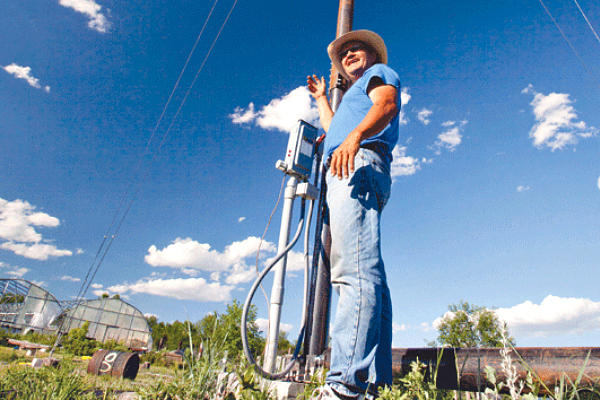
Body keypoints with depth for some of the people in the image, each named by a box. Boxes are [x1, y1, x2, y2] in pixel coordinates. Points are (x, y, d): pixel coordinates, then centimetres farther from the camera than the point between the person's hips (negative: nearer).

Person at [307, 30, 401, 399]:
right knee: (368, 278, -4)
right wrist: (322, 99, 58)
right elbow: (335, 132, 45)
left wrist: (355, 136, -25)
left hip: (362, 165, -9)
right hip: (346, 176, 9)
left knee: (355, 272, -26)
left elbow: (387, 105, -4)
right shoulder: (355, 96, 44)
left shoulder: (380, 72, 19)